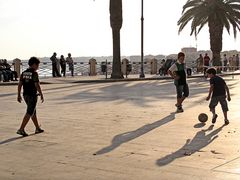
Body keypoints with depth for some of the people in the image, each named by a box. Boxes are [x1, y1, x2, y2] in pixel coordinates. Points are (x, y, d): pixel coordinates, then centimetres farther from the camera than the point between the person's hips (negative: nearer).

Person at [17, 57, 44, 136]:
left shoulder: (24, 73, 7)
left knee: (33, 112, 18)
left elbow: (20, 84, 6)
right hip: (32, 96, -8)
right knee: (29, 113, -4)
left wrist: (19, 95, 11)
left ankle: (38, 128, 26)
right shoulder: (34, 73, -15)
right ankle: (21, 129, -10)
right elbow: (37, 86, -19)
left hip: (26, 95, 8)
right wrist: (41, 96, -11)